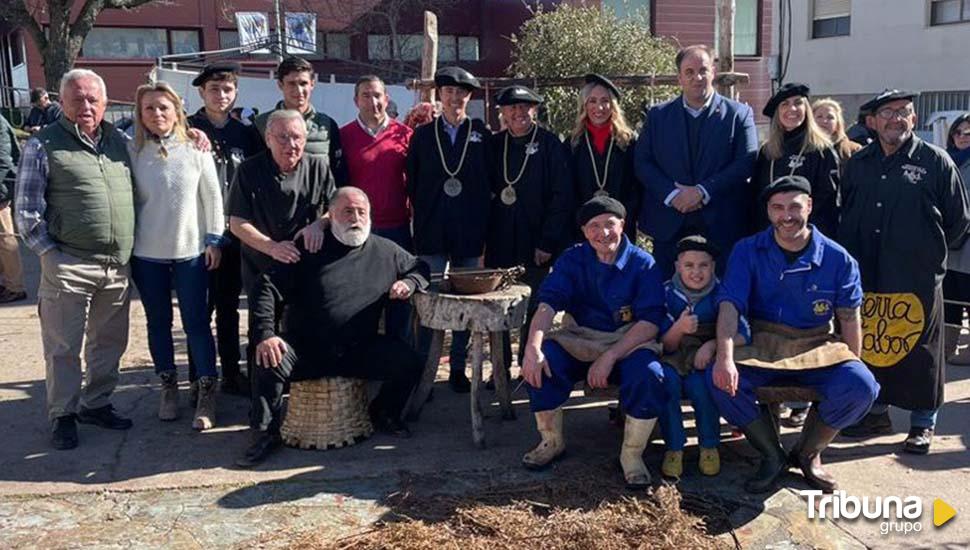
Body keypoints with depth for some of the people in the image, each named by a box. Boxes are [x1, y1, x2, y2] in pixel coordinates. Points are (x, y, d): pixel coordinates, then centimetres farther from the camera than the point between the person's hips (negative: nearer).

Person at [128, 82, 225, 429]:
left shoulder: (195, 149, -3)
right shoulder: (133, 152, 0)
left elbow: (212, 196, 0)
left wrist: (214, 239, -2)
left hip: (191, 251, -2)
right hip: (147, 255, 2)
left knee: (196, 323, 1)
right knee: (158, 323, 12)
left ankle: (206, 393, 11)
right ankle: (168, 386, 28)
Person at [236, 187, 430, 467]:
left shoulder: (385, 251, 7)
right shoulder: (309, 250, -2)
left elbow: (420, 268, 24)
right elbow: (267, 287, -7)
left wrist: (409, 283, -2)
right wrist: (265, 335, -21)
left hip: (360, 350, 2)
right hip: (306, 348, -2)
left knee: (409, 362, -16)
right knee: (270, 363, -29)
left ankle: (384, 414, 14)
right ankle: (266, 434, -5)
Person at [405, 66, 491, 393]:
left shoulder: (481, 134, 6)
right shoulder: (423, 135, 8)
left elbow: (490, 182, 5)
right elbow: (412, 183, 8)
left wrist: (483, 224, 0)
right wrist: (422, 217, 2)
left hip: (470, 232, 0)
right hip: (432, 233, 0)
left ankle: (458, 368, 19)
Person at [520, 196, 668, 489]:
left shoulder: (643, 264, -7)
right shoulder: (572, 259, 0)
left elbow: (650, 321, -15)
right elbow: (548, 302, -14)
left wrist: (609, 357, -26)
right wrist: (533, 347, -32)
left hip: (630, 343, -2)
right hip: (580, 341, 2)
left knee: (649, 374, -35)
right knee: (541, 361, -27)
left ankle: (632, 455, -9)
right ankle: (552, 442, -2)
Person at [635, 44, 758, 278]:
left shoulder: (739, 114, 5)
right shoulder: (658, 115, 10)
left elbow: (746, 162, -4)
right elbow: (642, 162, 3)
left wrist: (703, 191, -13)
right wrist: (672, 194, -11)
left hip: (721, 225, -1)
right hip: (668, 224, 1)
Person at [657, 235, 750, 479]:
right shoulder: (667, 293, -3)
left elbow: (743, 335, -10)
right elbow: (664, 346, -3)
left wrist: (713, 344, -26)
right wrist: (678, 328, -24)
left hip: (708, 361, -1)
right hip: (675, 360, 1)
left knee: (699, 383, -33)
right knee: (665, 379, -32)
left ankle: (709, 446, -8)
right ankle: (674, 448, -14)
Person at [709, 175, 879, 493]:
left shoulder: (837, 258, 1)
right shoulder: (748, 252, -1)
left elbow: (849, 318, 4)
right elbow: (729, 305, -13)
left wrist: (853, 368, -7)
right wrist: (725, 357, -28)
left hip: (819, 351, 1)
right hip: (762, 351, 0)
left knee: (861, 387, -28)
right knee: (721, 381, -29)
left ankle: (808, 454, 1)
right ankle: (772, 456, -2)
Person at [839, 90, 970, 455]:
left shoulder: (935, 161, -2)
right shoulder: (858, 163, 9)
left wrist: (929, 251, 7)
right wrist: (852, 256, 10)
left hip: (917, 279, -4)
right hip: (866, 276, 4)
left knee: (920, 354, 5)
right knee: (871, 346, 12)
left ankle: (923, 424, 19)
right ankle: (877, 412, 28)